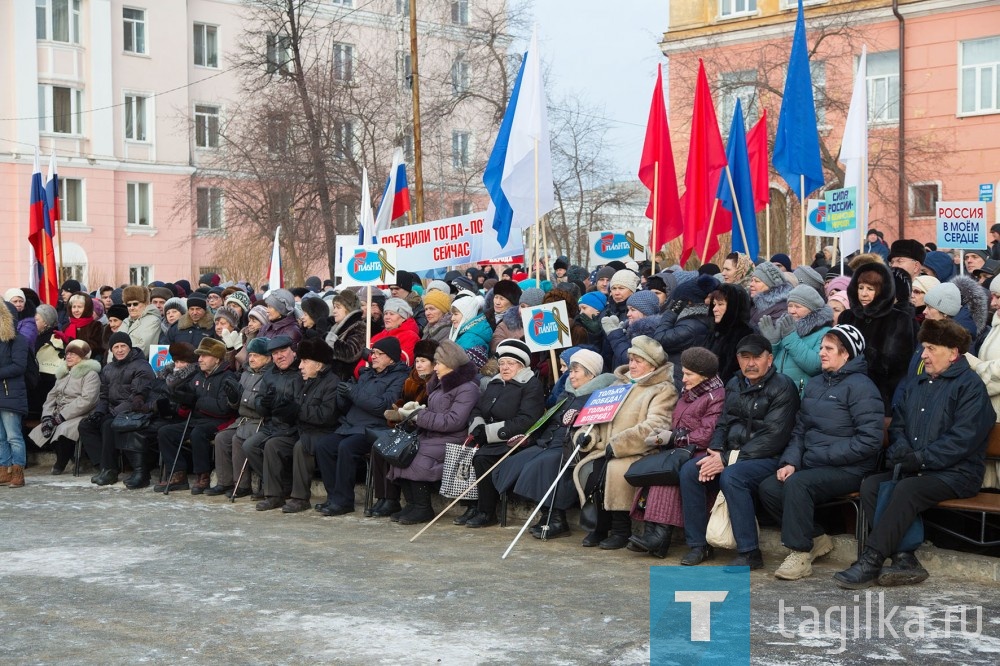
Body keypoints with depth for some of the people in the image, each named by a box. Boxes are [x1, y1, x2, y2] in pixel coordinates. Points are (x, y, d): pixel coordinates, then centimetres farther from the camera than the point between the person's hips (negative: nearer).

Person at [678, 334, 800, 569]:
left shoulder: (782, 387, -9)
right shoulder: (735, 385, 15)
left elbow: (773, 438, -17)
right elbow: (723, 423, 19)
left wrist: (727, 460, -19)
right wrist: (715, 451, -5)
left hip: (767, 459, -7)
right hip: (731, 455, 7)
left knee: (731, 476, -34)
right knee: (689, 470, -14)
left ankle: (749, 552, -26)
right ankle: (698, 545, -7)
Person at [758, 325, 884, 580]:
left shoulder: (860, 386, -10)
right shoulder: (815, 384, 15)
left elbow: (869, 440, -18)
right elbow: (800, 430, 17)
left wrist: (822, 456, -17)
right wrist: (790, 461, -2)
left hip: (849, 470, -8)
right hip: (813, 466, 8)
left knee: (797, 483, -31)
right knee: (767, 488, -11)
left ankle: (800, 554, -20)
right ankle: (817, 539, 5)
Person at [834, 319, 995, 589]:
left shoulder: (970, 385, -4)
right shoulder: (918, 385, 22)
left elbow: (962, 439, -14)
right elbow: (897, 424, 18)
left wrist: (920, 458, -18)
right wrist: (901, 451, -4)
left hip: (956, 473, -7)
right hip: (915, 471, 7)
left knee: (906, 490, -33)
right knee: (870, 485, -18)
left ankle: (870, 562, -30)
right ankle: (904, 558, -24)